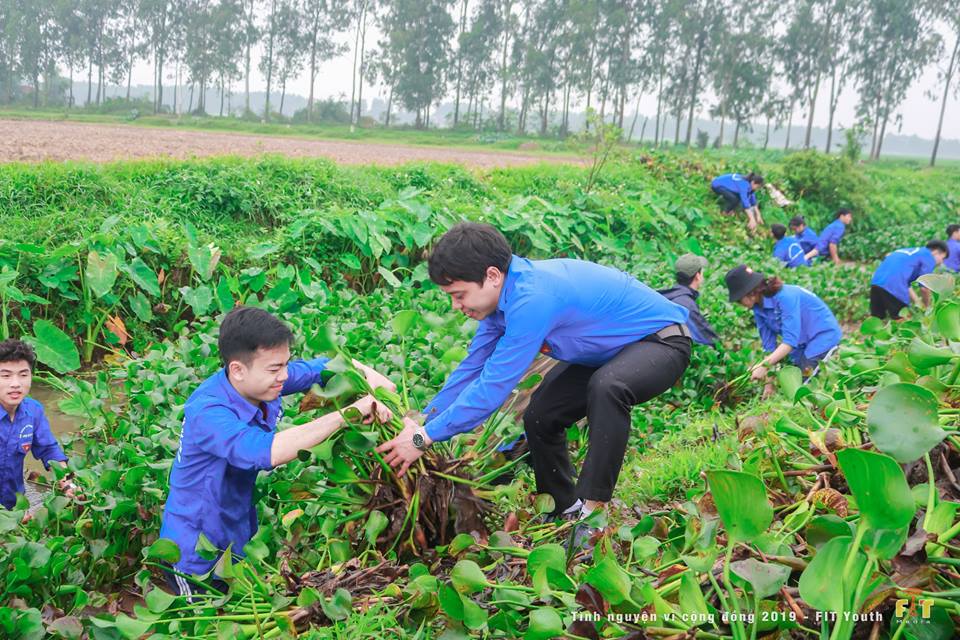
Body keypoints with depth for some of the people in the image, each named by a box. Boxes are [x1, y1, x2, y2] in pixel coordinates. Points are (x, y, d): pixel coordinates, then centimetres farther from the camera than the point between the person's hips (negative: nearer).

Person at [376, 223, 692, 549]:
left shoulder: (532, 299, -36)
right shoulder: (502, 294, -7)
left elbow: (494, 385, -34)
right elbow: (471, 369, 2)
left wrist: (425, 437, -27)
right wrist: (422, 421, -5)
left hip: (661, 340, -9)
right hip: (608, 350, 9)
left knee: (606, 387, -39)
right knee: (538, 416, 4)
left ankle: (592, 513, -28)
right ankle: (565, 510, 22)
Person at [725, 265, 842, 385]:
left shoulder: (785, 297, -29)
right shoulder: (758, 308, -6)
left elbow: (790, 340, -32)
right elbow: (769, 345, -4)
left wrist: (765, 365, -40)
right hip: (800, 345, 7)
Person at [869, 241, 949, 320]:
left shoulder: (910, 252, 32)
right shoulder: (928, 257, 9)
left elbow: (906, 284, 33)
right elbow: (924, 288, 3)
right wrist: (927, 306, 20)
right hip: (893, 286, -8)